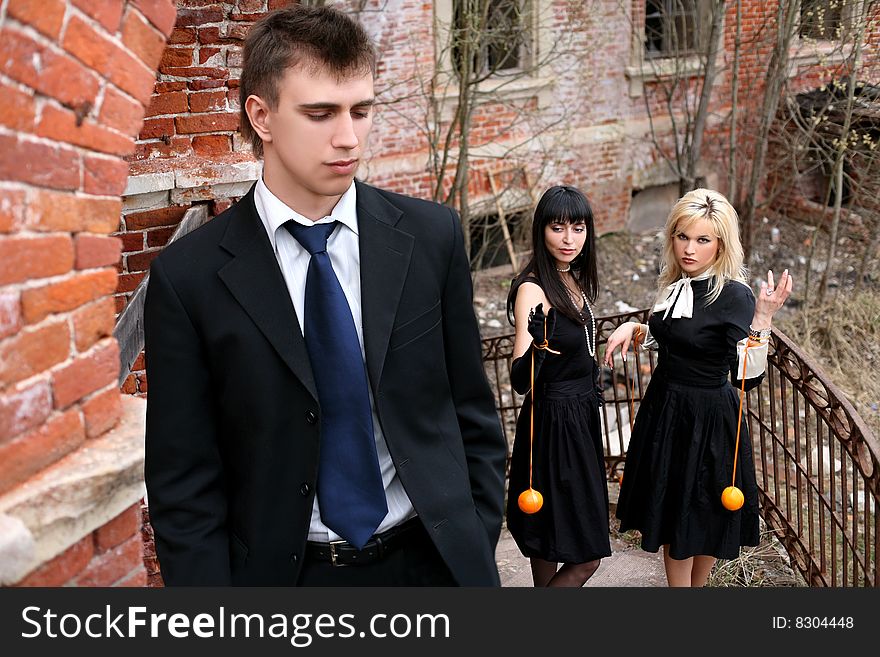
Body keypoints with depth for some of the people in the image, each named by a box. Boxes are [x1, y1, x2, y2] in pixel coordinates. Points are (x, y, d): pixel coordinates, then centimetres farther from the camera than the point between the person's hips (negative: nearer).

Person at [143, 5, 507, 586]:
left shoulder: (433, 237, -5)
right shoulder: (190, 277, -10)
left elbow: (474, 418, 2)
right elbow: (183, 487, -7)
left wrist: (478, 551, 0)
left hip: (431, 559, 2)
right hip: (282, 569, -1)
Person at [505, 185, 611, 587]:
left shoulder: (575, 280, 6)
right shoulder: (533, 289, -20)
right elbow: (520, 381, -29)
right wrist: (536, 345, -46)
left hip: (580, 417, 9)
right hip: (553, 422, -8)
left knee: (549, 542, 18)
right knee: (585, 557, -6)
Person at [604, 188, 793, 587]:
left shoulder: (734, 295, -20)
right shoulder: (676, 284, 1)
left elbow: (747, 378, -25)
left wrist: (762, 321, -36)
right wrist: (635, 330, 2)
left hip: (708, 419, -7)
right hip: (664, 409, 7)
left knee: (700, 519, 12)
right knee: (669, 514, 16)